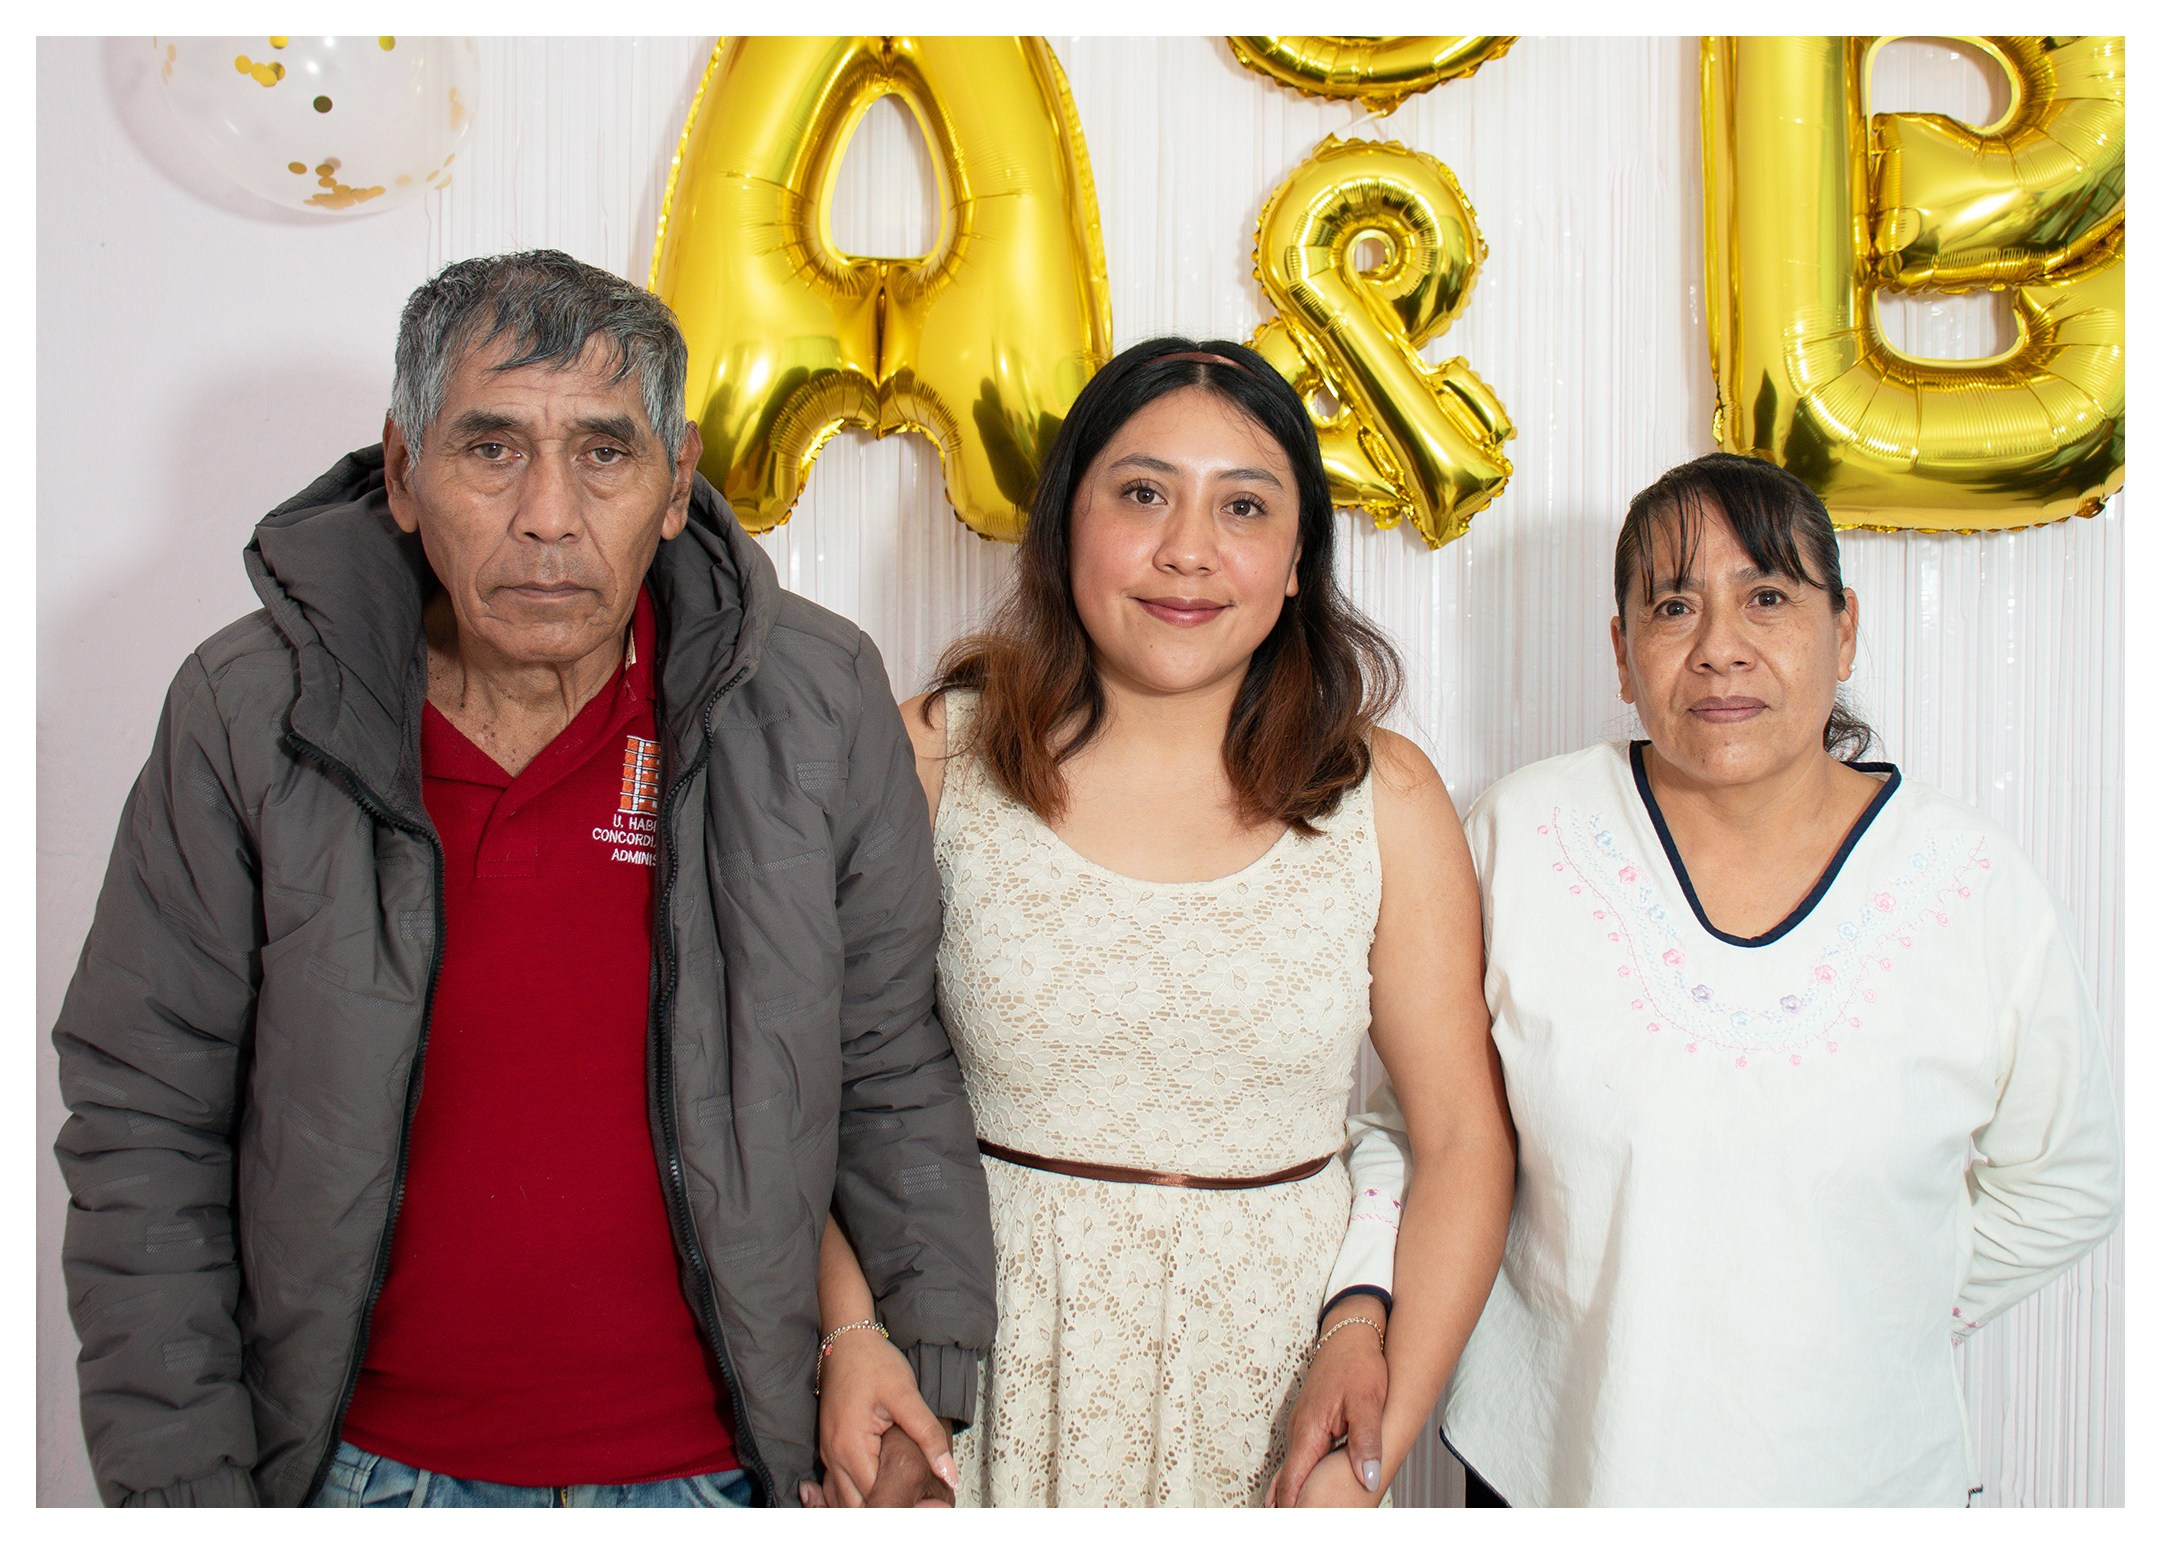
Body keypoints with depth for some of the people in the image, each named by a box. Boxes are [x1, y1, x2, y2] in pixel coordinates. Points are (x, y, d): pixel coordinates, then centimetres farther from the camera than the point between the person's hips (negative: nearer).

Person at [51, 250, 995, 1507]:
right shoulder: (248, 714, -10)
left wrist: (934, 1381, -3)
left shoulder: (816, 704, -10)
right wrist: (183, 1483, -6)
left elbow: (891, 1071, -2)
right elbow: (147, 1128, -5)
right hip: (368, 1464, 0)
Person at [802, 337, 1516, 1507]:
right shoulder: (935, 758, -6)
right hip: (996, 1376, -1)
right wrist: (851, 1331, -15)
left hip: (1274, 1368, 1)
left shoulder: (1383, 799, -5)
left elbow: (1464, 1142, -3)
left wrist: (1378, 1452, -9)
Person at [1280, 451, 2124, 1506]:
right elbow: (1399, 1113, -1)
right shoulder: (1519, 834, -10)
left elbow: (2063, 1185, 6)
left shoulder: (1981, 890, -8)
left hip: (1861, 1473, 1)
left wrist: (1876, 1328, 1)